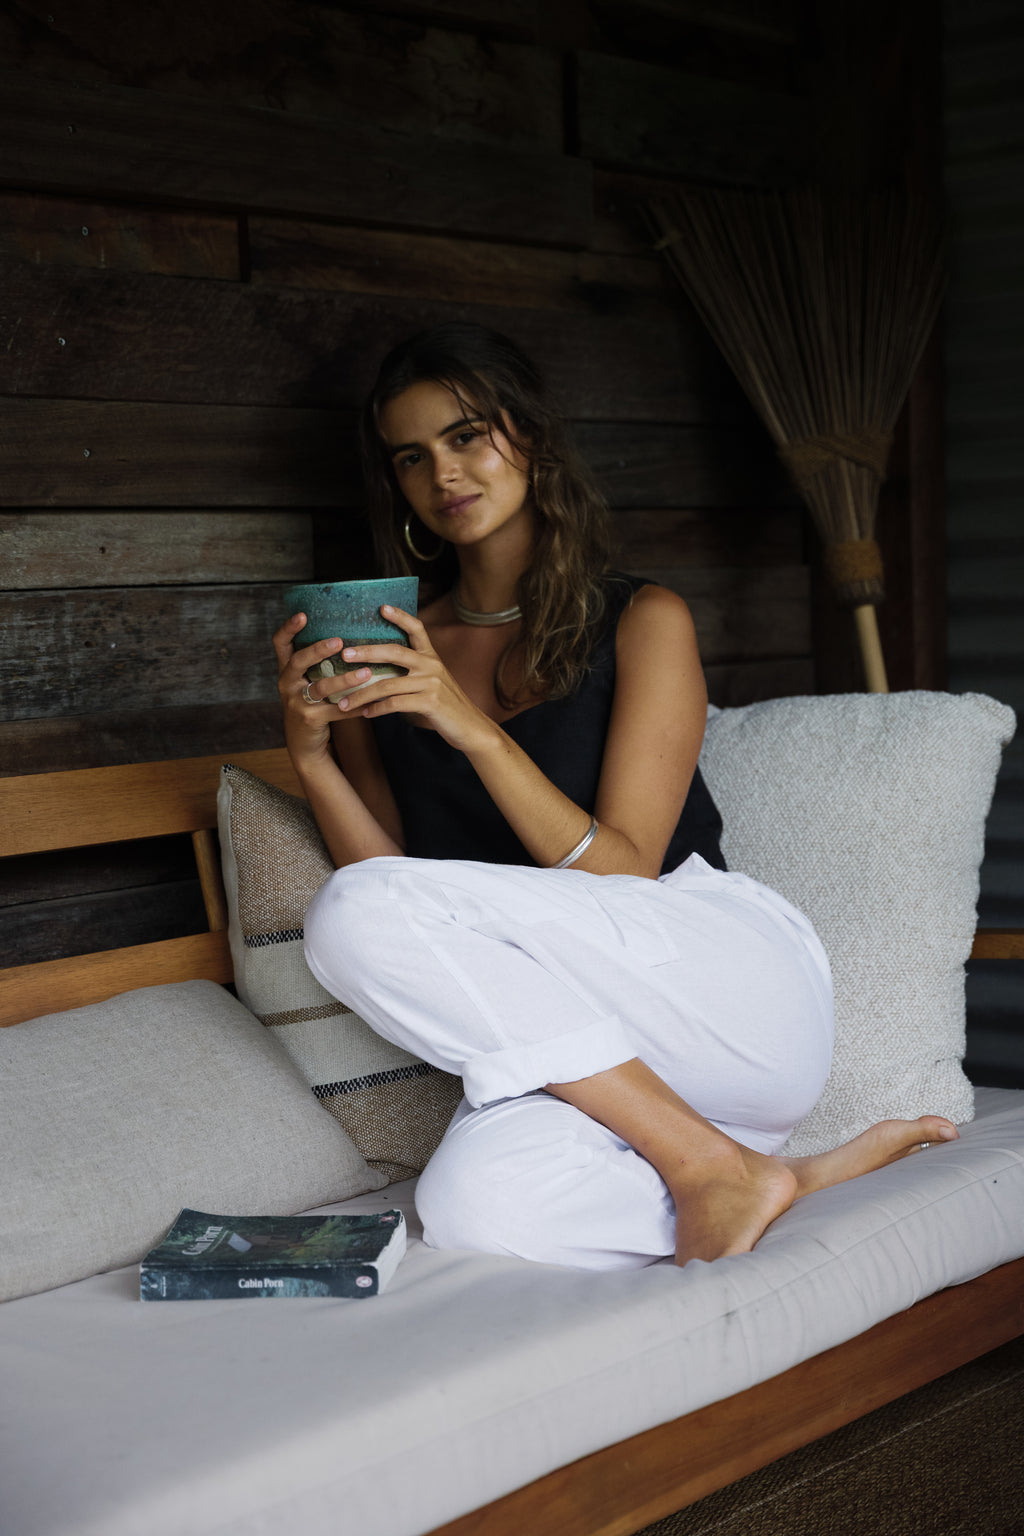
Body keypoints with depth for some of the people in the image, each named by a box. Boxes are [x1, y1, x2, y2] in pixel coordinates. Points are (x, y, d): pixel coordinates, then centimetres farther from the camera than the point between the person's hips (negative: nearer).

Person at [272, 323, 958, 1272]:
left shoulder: (642, 623, 3)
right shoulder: (388, 659, 13)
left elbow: (623, 877, -8)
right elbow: (386, 873, 6)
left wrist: (476, 730, -18)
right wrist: (311, 754, -8)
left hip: (736, 983, -3)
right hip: (571, 1043, 3)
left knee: (354, 913, -25)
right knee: (473, 1215, -33)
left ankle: (708, 1162, -18)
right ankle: (794, 1182, -11)